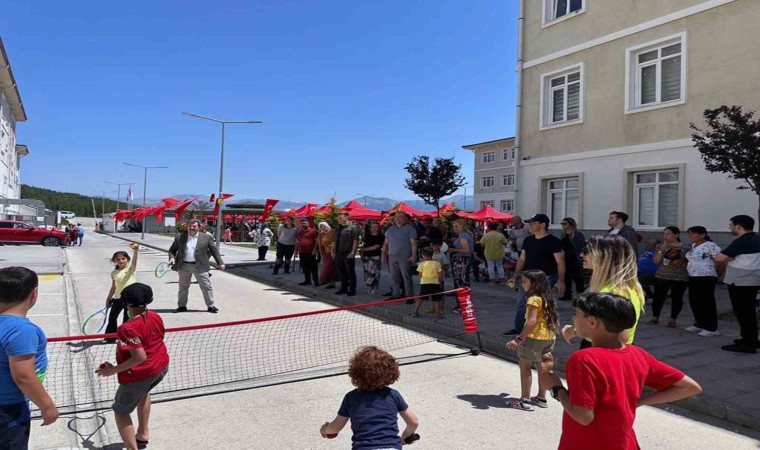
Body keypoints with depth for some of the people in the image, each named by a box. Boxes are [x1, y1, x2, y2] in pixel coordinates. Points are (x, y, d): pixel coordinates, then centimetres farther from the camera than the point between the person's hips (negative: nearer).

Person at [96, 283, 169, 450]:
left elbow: (140, 357, -29)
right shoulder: (155, 317, -4)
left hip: (140, 375, -8)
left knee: (121, 412, 14)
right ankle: (143, 434, 44)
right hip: (162, 367, 8)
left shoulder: (128, 329, -26)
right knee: (143, 391, 37)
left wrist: (113, 370, -20)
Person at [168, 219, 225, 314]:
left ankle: (210, 306, 12)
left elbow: (214, 251, 4)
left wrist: (220, 263, 1)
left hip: (200, 267, -2)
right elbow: (172, 250, 12)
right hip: (184, 266, 2)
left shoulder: (206, 238, 0)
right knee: (183, 287, 13)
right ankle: (182, 306, 27)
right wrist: (172, 258, -7)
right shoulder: (180, 237, 5)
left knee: (206, 287, 1)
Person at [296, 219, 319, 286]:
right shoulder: (299, 232, 18)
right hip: (302, 253, 7)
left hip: (310, 253, -7)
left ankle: (316, 281, -2)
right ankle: (307, 280, 19)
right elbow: (297, 242, 24)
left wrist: (314, 249, -15)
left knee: (313, 267, -5)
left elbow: (317, 241, -8)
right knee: (304, 267, 10)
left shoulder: (313, 231, -3)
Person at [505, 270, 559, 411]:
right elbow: (554, 319, 17)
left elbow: (531, 321, -26)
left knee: (524, 366, 1)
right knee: (542, 367, 17)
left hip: (535, 337, -9)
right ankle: (541, 397, 25)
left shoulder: (534, 299, -16)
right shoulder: (548, 299, 11)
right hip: (549, 337, 9)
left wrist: (519, 339, -28)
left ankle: (525, 400, 2)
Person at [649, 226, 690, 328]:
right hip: (662, 277, 2)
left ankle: (673, 319, 17)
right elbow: (656, 261, -5)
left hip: (680, 278, -2)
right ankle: (655, 317, 17)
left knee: (677, 298, 5)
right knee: (658, 297, 3)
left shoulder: (686, 248, -3)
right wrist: (662, 249, -13)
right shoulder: (662, 247, 4)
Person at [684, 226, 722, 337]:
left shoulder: (710, 246, -16)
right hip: (693, 278, 9)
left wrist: (720, 275, -10)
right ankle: (699, 324, 24)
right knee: (694, 301, 12)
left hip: (706, 278, -9)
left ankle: (712, 328, 3)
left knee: (707, 302, -4)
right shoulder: (694, 245, 12)